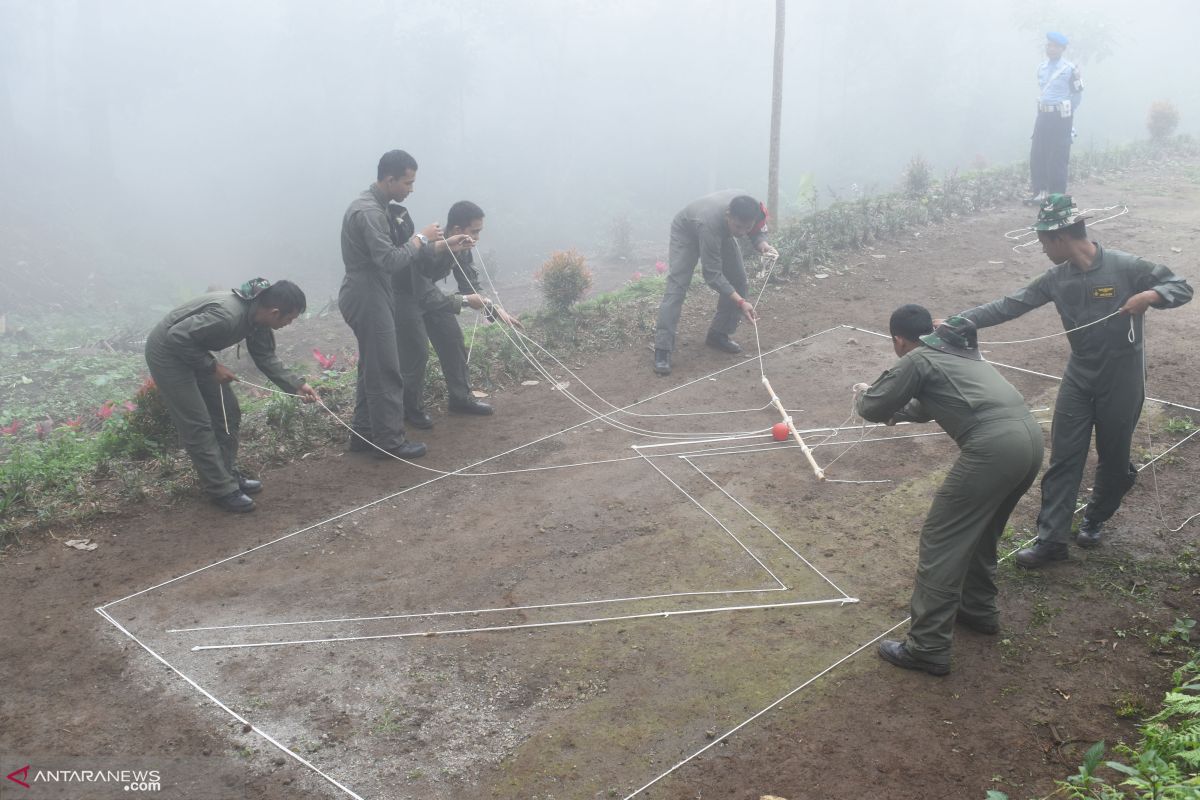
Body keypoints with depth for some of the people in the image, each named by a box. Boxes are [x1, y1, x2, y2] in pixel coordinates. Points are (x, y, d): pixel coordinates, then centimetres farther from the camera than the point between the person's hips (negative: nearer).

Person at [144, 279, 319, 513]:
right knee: (198, 424, -6)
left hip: (194, 351, 9)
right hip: (167, 352, -9)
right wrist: (212, 367, -23)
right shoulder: (227, 315, -36)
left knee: (228, 411, 10)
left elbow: (265, 356, 3)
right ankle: (222, 490, 2)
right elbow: (176, 337, -32)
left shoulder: (256, 317, -8)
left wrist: (295, 385, -7)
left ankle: (229, 474, 22)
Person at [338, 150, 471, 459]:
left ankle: (364, 434, 23)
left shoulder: (377, 207, 13)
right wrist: (421, 238, -11)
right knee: (385, 372, -4)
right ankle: (389, 441, 3)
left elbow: (397, 252, 16)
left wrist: (445, 245, 11)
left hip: (371, 297, 11)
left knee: (373, 369, 15)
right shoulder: (368, 212, -20)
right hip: (367, 298, -11)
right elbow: (391, 261, -25)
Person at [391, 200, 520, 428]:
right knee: (416, 351, -9)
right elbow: (426, 297, -39)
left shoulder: (462, 249, -12)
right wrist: (463, 301, -39)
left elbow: (471, 288, -3)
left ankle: (460, 398, 21)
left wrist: (494, 309, -15)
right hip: (403, 294, -8)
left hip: (427, 291, 8)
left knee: (452, 339, 7)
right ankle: (412, 409, 9)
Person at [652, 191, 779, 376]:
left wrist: (763, 245, -32)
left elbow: (758, 231, -7)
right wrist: (741, 302, -43)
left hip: (721, 232, 6)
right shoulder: (710, 223, -46)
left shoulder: (755, 211, -32)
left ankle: (718, 334, 13)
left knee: (738, 279, -3)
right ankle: (662, 349, -22)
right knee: (677, 285, -20)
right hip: (687, 232, -6)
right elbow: (712, 274, -39)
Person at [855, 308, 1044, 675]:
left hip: (992, 448, -9)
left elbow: (873, 409, 11)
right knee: (981, 531, 29)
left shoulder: (917, 359, 4)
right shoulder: (959, 351, 28)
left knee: (940, 542, 0)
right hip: (1030, 438, 9)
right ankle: (979, 610, 44)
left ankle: (928, 649, 3)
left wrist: (865, 393, 32)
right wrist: (899, 413, 56)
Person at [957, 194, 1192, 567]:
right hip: (1079, 379, 4)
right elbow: (1008, 306, -4)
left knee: (1114, 459, 12)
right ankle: (1051, 539, 6)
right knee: (1063, 460, 1)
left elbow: (1181, 287, -10)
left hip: (1122, 381, -4)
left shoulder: (1125, 267, -16)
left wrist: (1150, 295, -31)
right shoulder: (1056, 278, -3)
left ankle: (1094, 520, 36)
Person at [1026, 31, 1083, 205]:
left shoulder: (1069, 69, -9)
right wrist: (1043, 109, 16)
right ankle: (1040, 191, 15)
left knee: (1058, 158, -3)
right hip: (1043, 116, 6)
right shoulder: (1041, 67, 10)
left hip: (1061, 118, -6)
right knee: (1036, 155, 6)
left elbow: (1078, 94, -1)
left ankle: (1056, 196, 2)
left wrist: (1066, 111, 4)